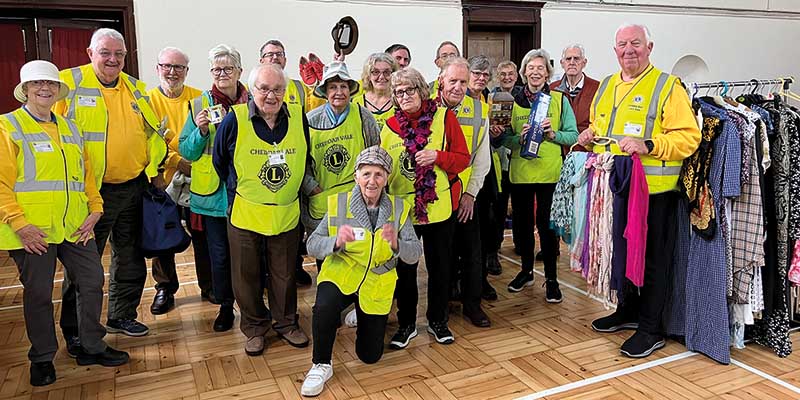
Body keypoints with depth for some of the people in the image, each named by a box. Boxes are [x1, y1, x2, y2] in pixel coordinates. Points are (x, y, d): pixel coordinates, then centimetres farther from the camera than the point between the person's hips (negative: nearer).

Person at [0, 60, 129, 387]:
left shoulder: (70, 128, 16)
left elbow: (87, 173, 17)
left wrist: (94, 209, 6)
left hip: (75, 227, 5)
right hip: (33, 231, -5)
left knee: (92, 282, 8)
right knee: (38, 294, 6)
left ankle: (91, 347, 25)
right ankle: (42, 359, 24)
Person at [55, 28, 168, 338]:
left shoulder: (136, 88, 10)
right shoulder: (69, 83, -6)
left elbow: (152, 131, 15)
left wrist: (154, 170, 9)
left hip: (133, 188, 5)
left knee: (130, 259, 15)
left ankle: (122, 316, 32)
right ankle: (74, 329, 21)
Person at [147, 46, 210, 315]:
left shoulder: (198, 98, 4)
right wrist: (176, 161, -16)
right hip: (162, 181, 0)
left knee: (203, 235, 8)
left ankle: (208, 285, 24)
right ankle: (165, 288, 27)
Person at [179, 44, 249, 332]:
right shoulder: (199, 105, 4)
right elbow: (186, 152, 3)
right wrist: (201, 131, -14)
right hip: (213, 193, 1)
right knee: (219, 253, 9)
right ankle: (225, 306, 27)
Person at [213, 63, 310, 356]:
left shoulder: (298, 117, -4)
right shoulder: (235, 119, -11)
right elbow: (219, 161, 4)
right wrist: (239, 189, 9)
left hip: (287, 214, 2)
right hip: (244, 214, -1)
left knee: (284, 274, 14)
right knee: (247, 276, 11)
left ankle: (286, 323, 35)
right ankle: (254, 328, 31)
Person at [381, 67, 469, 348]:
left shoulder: (444, 117, -3)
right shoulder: (390, 126, 2)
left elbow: (463, 158, -3)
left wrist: (438, 156, -20)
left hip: (440, 206, -1)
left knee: (440, 266, 12)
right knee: (404, 267, 8)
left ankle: (438, 320, 32)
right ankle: (406, 323, 27)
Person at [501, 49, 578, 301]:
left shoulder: (559, 100, 3)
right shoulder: (513, 101, 7)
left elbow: (573, 136, 1)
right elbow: (504, 139, 5)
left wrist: (553, 134, -16)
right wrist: (520, 138, -14)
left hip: (550, 173, -2)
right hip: (520, 172, 2)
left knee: (547, 224, -2)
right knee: (522, 222, 10)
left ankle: (551, 278, 12)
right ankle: (526, 270, 29)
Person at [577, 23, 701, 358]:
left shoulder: (667, 86, -6)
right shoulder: (606, 86, 13)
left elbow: (689, 137, -13)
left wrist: (648, 146, -26)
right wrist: (589, 135, 6)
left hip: (653, 191, -6)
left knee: (652, 259, 3)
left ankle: (651, 328, 17)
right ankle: (627, 311, 36)